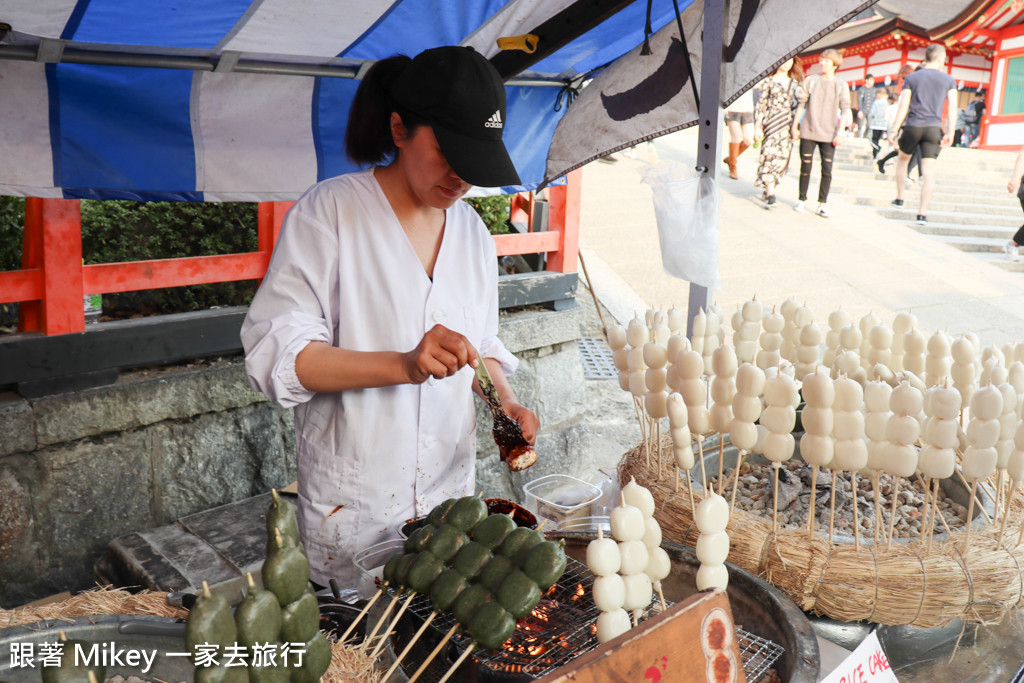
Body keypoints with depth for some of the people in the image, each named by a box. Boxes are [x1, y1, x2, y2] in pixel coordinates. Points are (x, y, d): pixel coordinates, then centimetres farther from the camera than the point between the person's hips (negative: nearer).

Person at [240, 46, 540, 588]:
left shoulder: (472, 231, 8)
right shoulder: (328, 211, -11)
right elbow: (275, 352, -18)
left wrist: (505, 402, -2)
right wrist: (404, 364, -30)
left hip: (449, 489, 5)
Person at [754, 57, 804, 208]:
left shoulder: (794, 83, 15)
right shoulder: (769, 81, 4)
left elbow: (798, 105, 17)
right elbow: (761, 104, 2)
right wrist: (757, 126, -5)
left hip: (788, 124, 4)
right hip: (772, 123, -4)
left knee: (782, 157, 0)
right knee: (771, 155, -14)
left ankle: (768, 189, 13)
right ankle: (770, 196, -16)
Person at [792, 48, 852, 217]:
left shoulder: (841, 85, 5)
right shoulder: (810, 81, 5)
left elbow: (845, 111, 4)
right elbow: (801, 104, 7)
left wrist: (840, 133, -4)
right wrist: (794, 126, 2)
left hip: (828, 134, 0)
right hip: (808, 132, 0)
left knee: (827, 170, -3)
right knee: (805, 168, 4)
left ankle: (822, 204, 3)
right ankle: (802, 200, 18)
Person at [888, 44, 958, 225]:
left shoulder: (911, 78, 3)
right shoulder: (948, 80, 5)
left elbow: (903, 106, -2)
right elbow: (952, 107, -2)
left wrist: (894, 129, 0)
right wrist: (950, 133, -1)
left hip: (912, 126, 0)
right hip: (933, 128, 0)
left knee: (902, 159, 25)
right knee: (929, 172, -2)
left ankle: (899, 198, 27)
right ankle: (922, 213, -8)